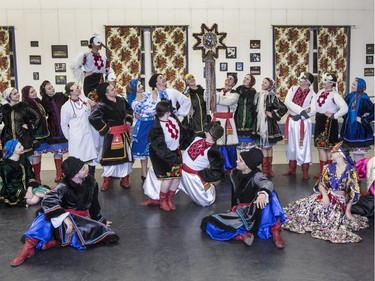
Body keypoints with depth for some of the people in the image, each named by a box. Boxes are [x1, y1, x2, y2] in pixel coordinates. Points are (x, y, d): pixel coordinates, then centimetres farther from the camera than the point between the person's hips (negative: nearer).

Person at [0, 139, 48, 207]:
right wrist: (24, 193, -23)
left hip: (26, 186, 6)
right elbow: (8, 186, -17)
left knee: (48, 193, -10)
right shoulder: (6, 166, -18)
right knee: (34, 200, -28)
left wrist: (30, 188, -12)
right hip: (13, 192, -6)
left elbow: (30, 174, 4)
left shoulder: (23, 158, 2)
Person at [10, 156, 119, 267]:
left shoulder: (91, 182, -1)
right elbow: (48, 201, -36)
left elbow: (94, 204, 16)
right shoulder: (64, 186, -17)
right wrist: (65, 218, -46)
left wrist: (102, 221, 26)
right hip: (65, 220, -5)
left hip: (82, 220, 5)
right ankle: (30, 244, -43)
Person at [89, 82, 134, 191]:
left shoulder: (121, 100, 2)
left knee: (126, 155, 12)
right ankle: (106, 181, 17)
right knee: (111, 157, -1)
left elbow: (129, 109, 22)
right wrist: (105, 128, -19)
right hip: (112, 134, -6)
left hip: (124, 132, 6)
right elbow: (92, 118, -28)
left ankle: (124, 179, 26)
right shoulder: (103, 105, -19)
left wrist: (128, 120, 9)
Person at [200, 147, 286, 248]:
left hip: (256, 213, -5)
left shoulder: (256, 175, -14)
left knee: (267, 193, -37)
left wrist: (263, 193, -59)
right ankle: (243, 235, -31)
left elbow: (267, 183, -38)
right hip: (240, 213, 5)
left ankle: (275, 232, -32)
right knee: (207, 223, -15)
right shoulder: (234, 174, 3)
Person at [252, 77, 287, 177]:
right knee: (263, 147, 5)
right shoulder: (258, 95, 7)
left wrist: (273, 115, -7)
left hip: (269, 124, -4)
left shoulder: (272, 97, -7)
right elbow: (255, 109, 15)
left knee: (268, 146, 5)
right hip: (259, 124, 4)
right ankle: (265, 169, 9)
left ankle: (269, 169, 14)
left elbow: (284, 108, -10)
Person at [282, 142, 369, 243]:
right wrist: (325, 195, -17)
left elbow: (354, 192, -9)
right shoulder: (329, 167, 4)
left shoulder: (351, 171, -10)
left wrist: (348, 211, -11)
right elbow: (321, 184, 4)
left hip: (340, 200, -4)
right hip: (327, 196, 4)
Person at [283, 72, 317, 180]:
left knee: (303, 145, -3)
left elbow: (313, 111, -9)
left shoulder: (312, 95, -2)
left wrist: (300, 116, -16)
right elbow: (287, 102, -11)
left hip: (304, 122, -3)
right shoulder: (293, 89, 5)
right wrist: (302, 110, -18)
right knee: (291, 144, 9)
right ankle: (292, 168, 20)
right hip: (291, 121, 3)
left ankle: (305, 170, 4)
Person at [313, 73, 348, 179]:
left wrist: (333, 116, -19)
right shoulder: (320, 92, 6)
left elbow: (345, 108, -27)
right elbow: (316, 106, 22)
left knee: (328, 147, 2)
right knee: (320, 146, 10)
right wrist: (316, 117, 9)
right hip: (319, 121, 7)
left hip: (329, 122, -7)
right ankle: (322, 170, 17)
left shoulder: (334, 95, -17)